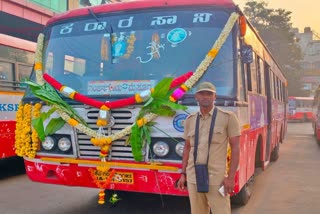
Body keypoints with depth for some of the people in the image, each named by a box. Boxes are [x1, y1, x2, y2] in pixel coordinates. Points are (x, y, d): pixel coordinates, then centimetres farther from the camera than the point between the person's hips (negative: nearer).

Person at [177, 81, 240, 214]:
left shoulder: (228, 117, -3)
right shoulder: (190, 120, 9)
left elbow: (235, 148, -4)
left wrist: (231, 177, -10)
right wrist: (183, 174, 11)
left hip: (216, 178, -4)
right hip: (193, 178, 4)